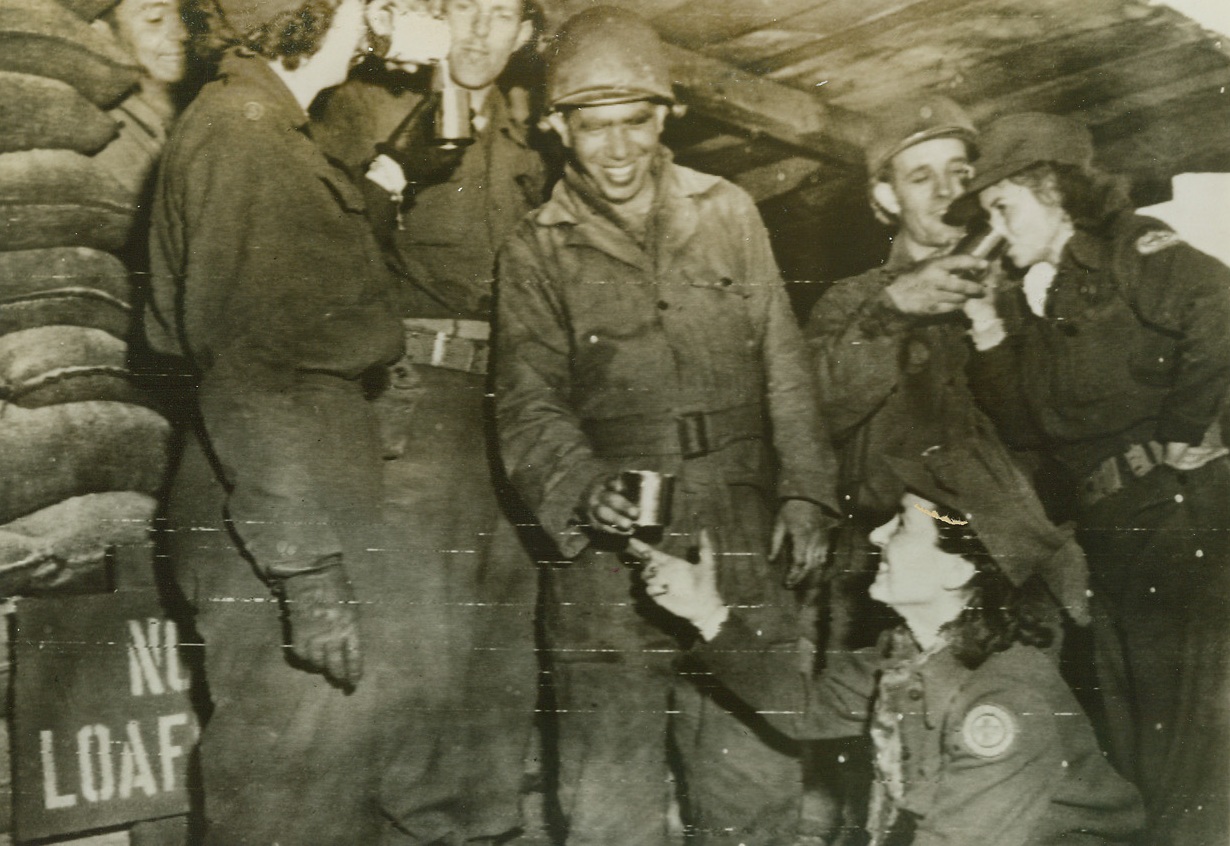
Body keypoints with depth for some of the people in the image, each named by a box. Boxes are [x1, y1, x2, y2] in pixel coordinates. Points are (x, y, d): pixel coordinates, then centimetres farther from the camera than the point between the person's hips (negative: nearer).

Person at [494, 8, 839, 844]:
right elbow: (530, 404, -2)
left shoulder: (728, 212, 10)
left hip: (742, 545, 2)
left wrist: (805, 489, 4)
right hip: (610, 559, -2)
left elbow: (785, 367, 12)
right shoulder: (536, 251, 4)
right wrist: (584, 490, -20)